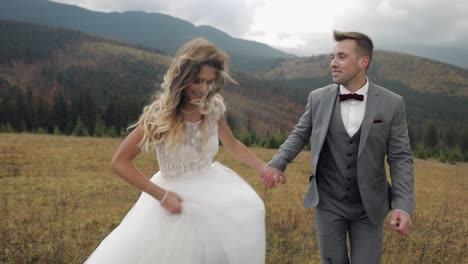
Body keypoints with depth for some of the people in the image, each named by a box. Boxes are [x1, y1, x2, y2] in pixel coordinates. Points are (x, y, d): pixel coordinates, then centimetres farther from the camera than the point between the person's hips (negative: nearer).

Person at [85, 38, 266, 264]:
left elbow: (232, 145, 11)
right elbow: (120, 162, -18)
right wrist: (161, 196, -21)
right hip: (174, 196, -4)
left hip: (210, 191, 4)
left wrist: (263, 167, 1)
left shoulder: (214, 107, -9)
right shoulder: (161, 114, -21)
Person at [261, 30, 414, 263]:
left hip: (369, 205, -1)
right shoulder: (318, 98, -5)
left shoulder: (392, 104, -9)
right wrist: (277, 163, -10)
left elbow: (400, 157, -7)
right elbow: (300, 134, 7)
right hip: (328, 203, 1)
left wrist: (403, 206, -18)